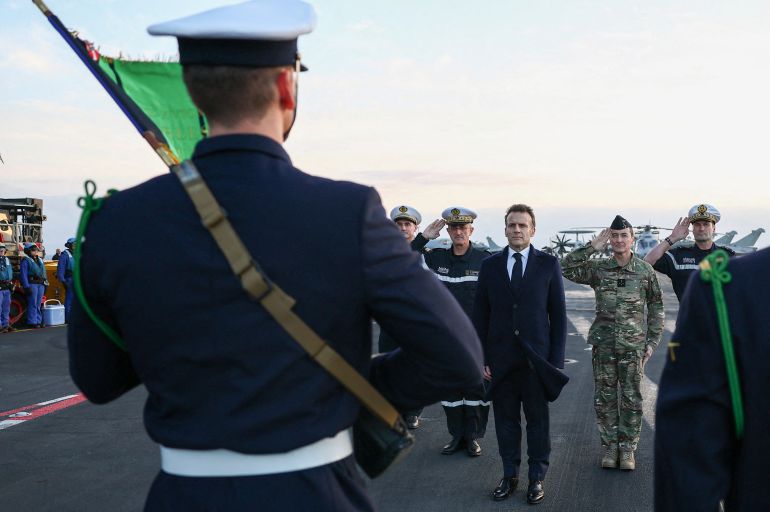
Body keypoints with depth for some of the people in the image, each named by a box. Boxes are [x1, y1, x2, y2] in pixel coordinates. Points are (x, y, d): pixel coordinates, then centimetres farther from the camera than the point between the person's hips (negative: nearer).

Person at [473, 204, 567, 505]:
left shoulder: (548, 264, 2)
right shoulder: (490, 265, 5)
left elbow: (558, 313, 2)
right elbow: (480, 314, 6)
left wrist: (557, 358, -3)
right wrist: (481, 358, 1)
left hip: (536, 358, -1)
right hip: (501, 359, 1)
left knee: (538, 420, 7)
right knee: (506, 420, 9)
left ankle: (537, 478, 20)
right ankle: (509, 476, 21)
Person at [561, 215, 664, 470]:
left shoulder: (645, 270, 2)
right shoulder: (598, 268, 2)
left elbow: (656, 308, 8)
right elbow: (566, 268, -10)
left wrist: (652, 341, 3)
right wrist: (592, 247, -11)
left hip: (633, 345, -1)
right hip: (603, 344, 1)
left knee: (631, 399, 4)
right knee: (604, 399, 6)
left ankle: (628, 449, 15)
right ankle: (609, 446, 18)